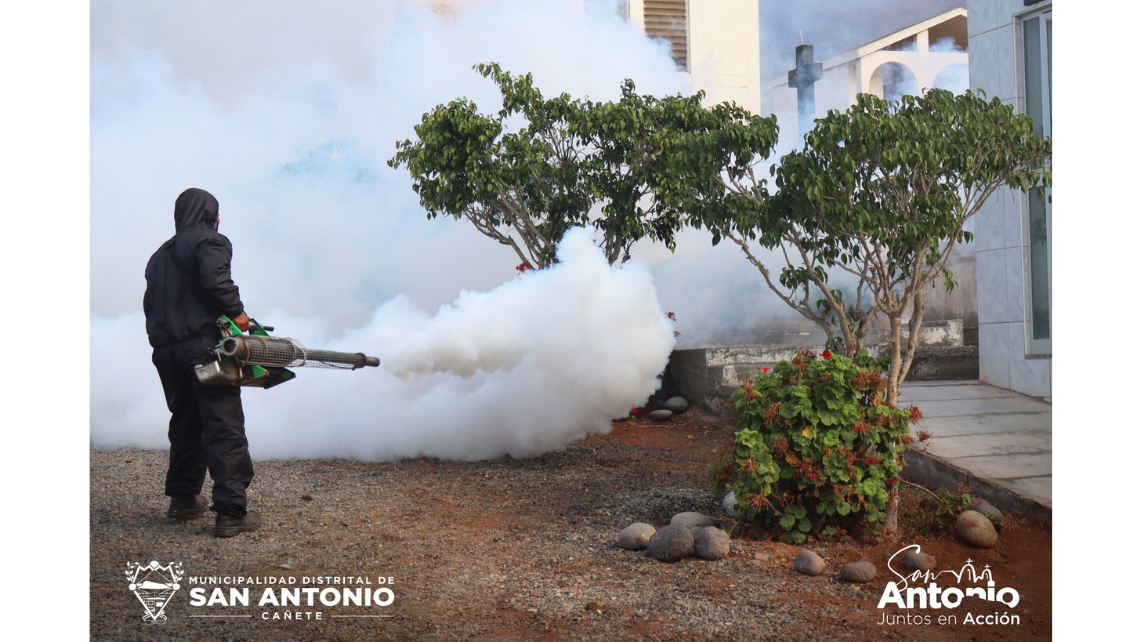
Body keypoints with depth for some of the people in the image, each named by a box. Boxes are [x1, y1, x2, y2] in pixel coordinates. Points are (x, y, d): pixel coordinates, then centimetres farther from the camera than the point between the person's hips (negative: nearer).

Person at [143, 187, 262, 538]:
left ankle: (183, 499, 28)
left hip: (166, 351, 8)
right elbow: (214, 278, -22)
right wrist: (236, 312, -12)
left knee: (185, 425, 22)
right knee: (225, 429, -9)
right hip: (204, 346, -8)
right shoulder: (210, 241, -1)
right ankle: (231, 513, -13)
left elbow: (151, 304, 21)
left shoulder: (160, 256, 24)